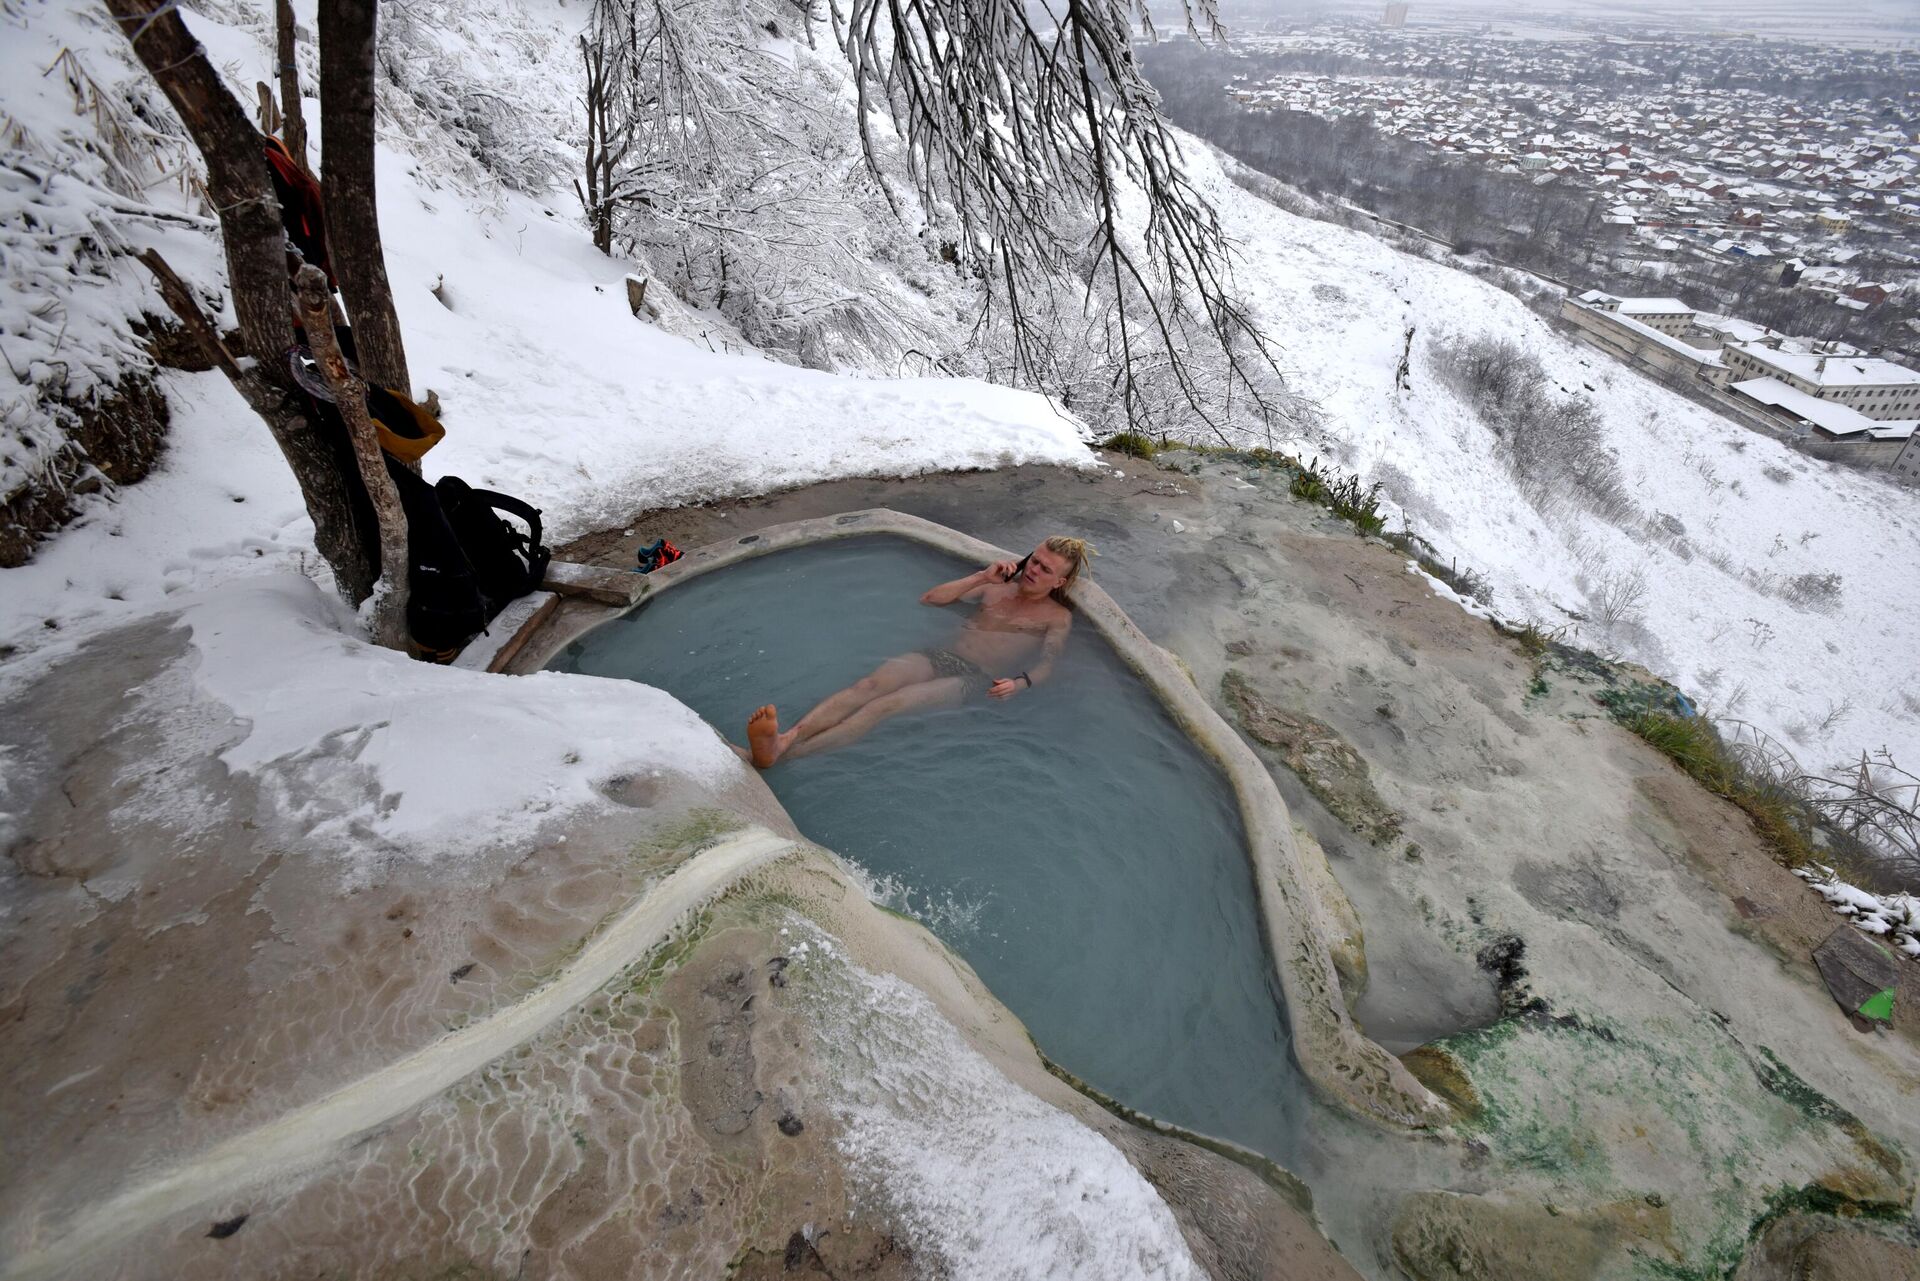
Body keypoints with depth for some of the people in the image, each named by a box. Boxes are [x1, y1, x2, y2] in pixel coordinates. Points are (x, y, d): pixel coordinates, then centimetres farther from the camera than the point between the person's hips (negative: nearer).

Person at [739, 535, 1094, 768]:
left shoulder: (1058, 617, 14)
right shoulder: (996, 589, 25)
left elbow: (1045, 666, -2)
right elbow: (930, 599, 20)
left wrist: (1020, 683, -24)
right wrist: (980, 577, 12)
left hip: (977, 679, -5)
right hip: (940, 656, 5)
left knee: (888, 704, -30)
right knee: (869, 684, -28)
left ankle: (779, 754, -45)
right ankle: (785, 737, -49)